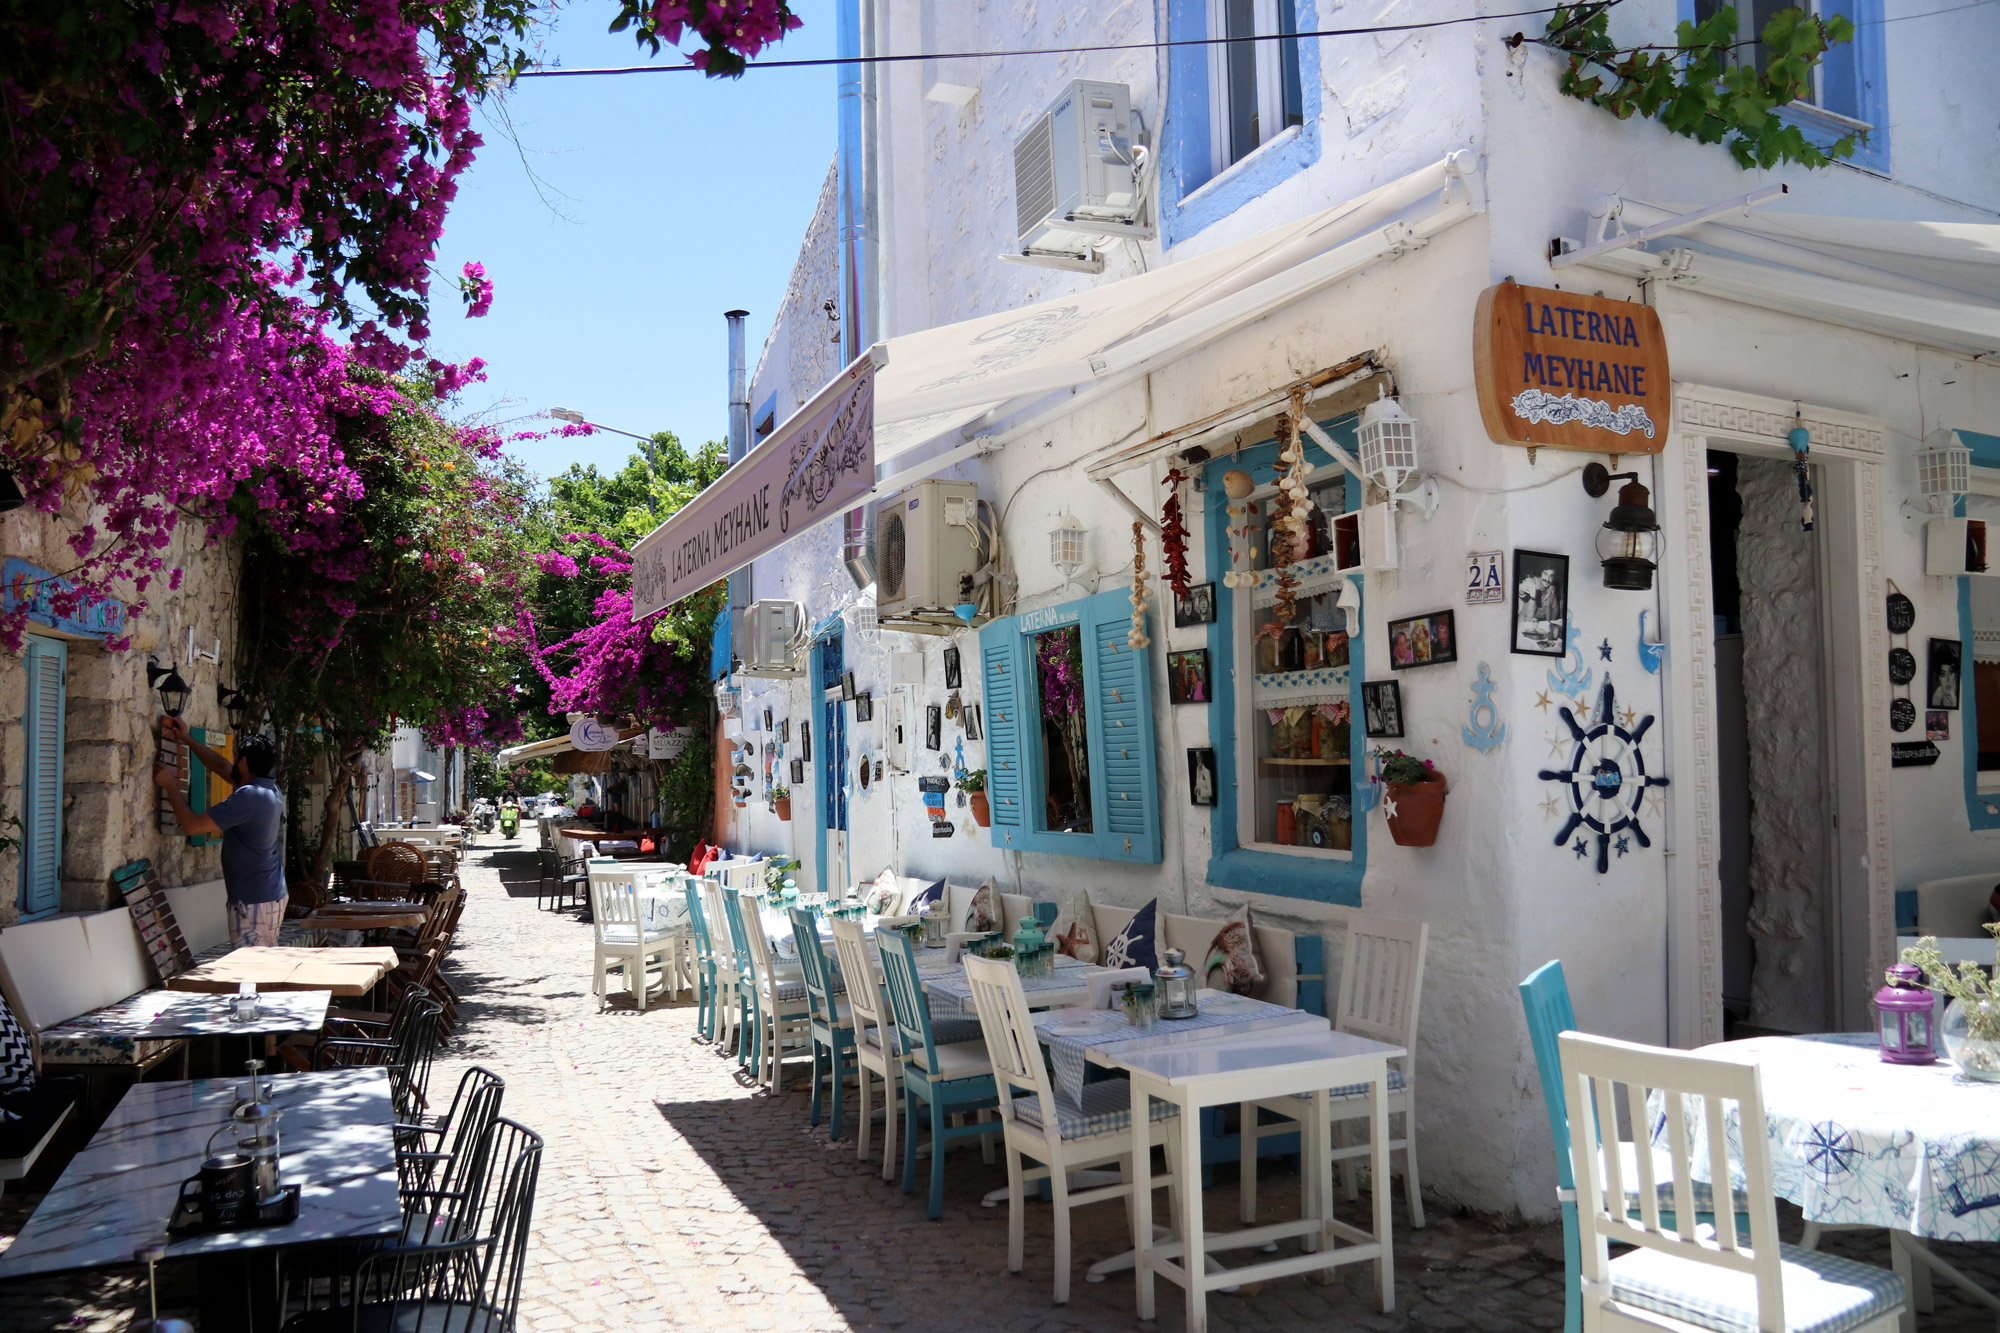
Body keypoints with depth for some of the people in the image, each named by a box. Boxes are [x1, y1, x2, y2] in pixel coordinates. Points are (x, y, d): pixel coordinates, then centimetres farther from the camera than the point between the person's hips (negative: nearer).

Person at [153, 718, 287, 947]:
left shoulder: (247, 797, -19)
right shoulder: (271, 791, 10)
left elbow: (191, 825, -16)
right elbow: (221, 766, 26)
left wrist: (170, 786, -5)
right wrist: (188, 740, 28)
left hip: (253, 903, -10)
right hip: (274, 895, 10)